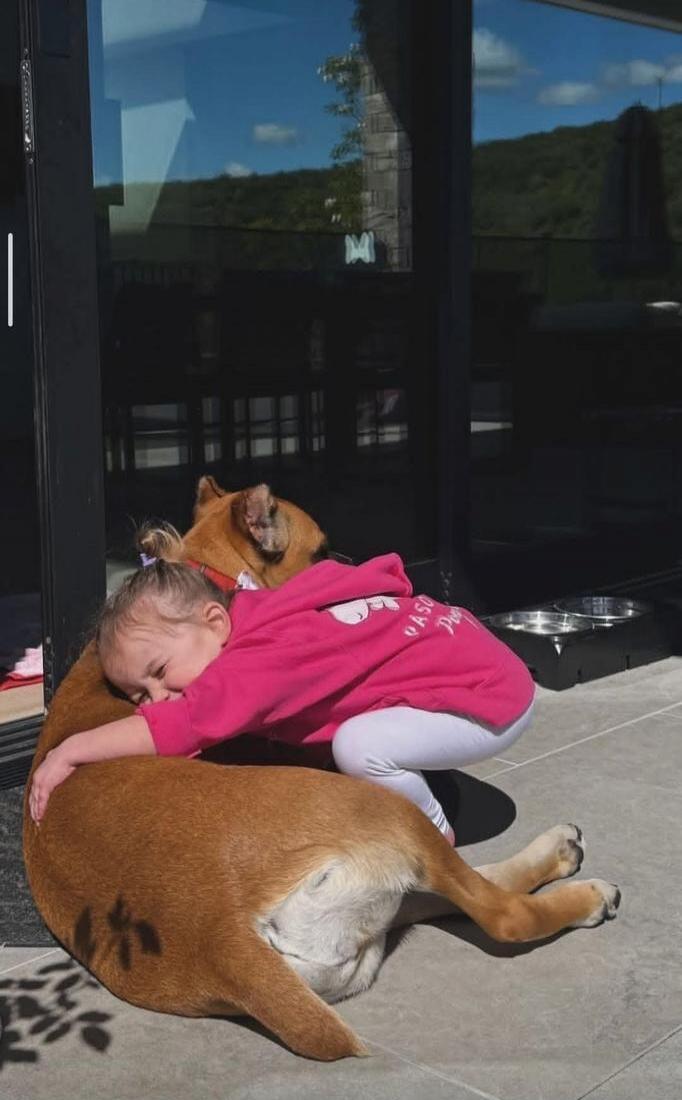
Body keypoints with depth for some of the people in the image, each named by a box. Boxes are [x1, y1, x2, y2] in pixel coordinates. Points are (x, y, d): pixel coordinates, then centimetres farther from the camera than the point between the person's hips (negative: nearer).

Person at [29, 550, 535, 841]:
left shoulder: (264, 659, -27)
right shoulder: (260, 619, 0)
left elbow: (182, 724, -37)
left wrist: (70, 751, -34)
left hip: (494, 701, -9)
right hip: (462, 647, 9)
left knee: (360, 747, -25)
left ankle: (437, 831, 2)